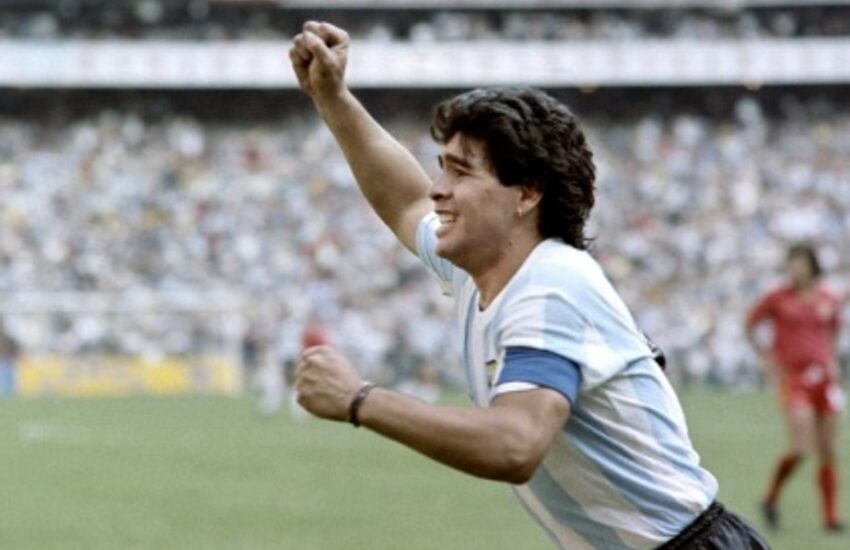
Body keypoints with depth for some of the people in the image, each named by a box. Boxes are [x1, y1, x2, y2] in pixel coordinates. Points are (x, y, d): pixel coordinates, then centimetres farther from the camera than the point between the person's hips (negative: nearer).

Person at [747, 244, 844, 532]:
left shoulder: (829, 301, 7)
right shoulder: (778, 298, -1)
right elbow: (750, 324, 9)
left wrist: (832, 362, 11)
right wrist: (765, 357, 0)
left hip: (824, 379, 4)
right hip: (793, 379, -4)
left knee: (828, 451, 4)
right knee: (800, 448, -16)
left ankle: (830, 516, 13)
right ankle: (771, 498, 6)